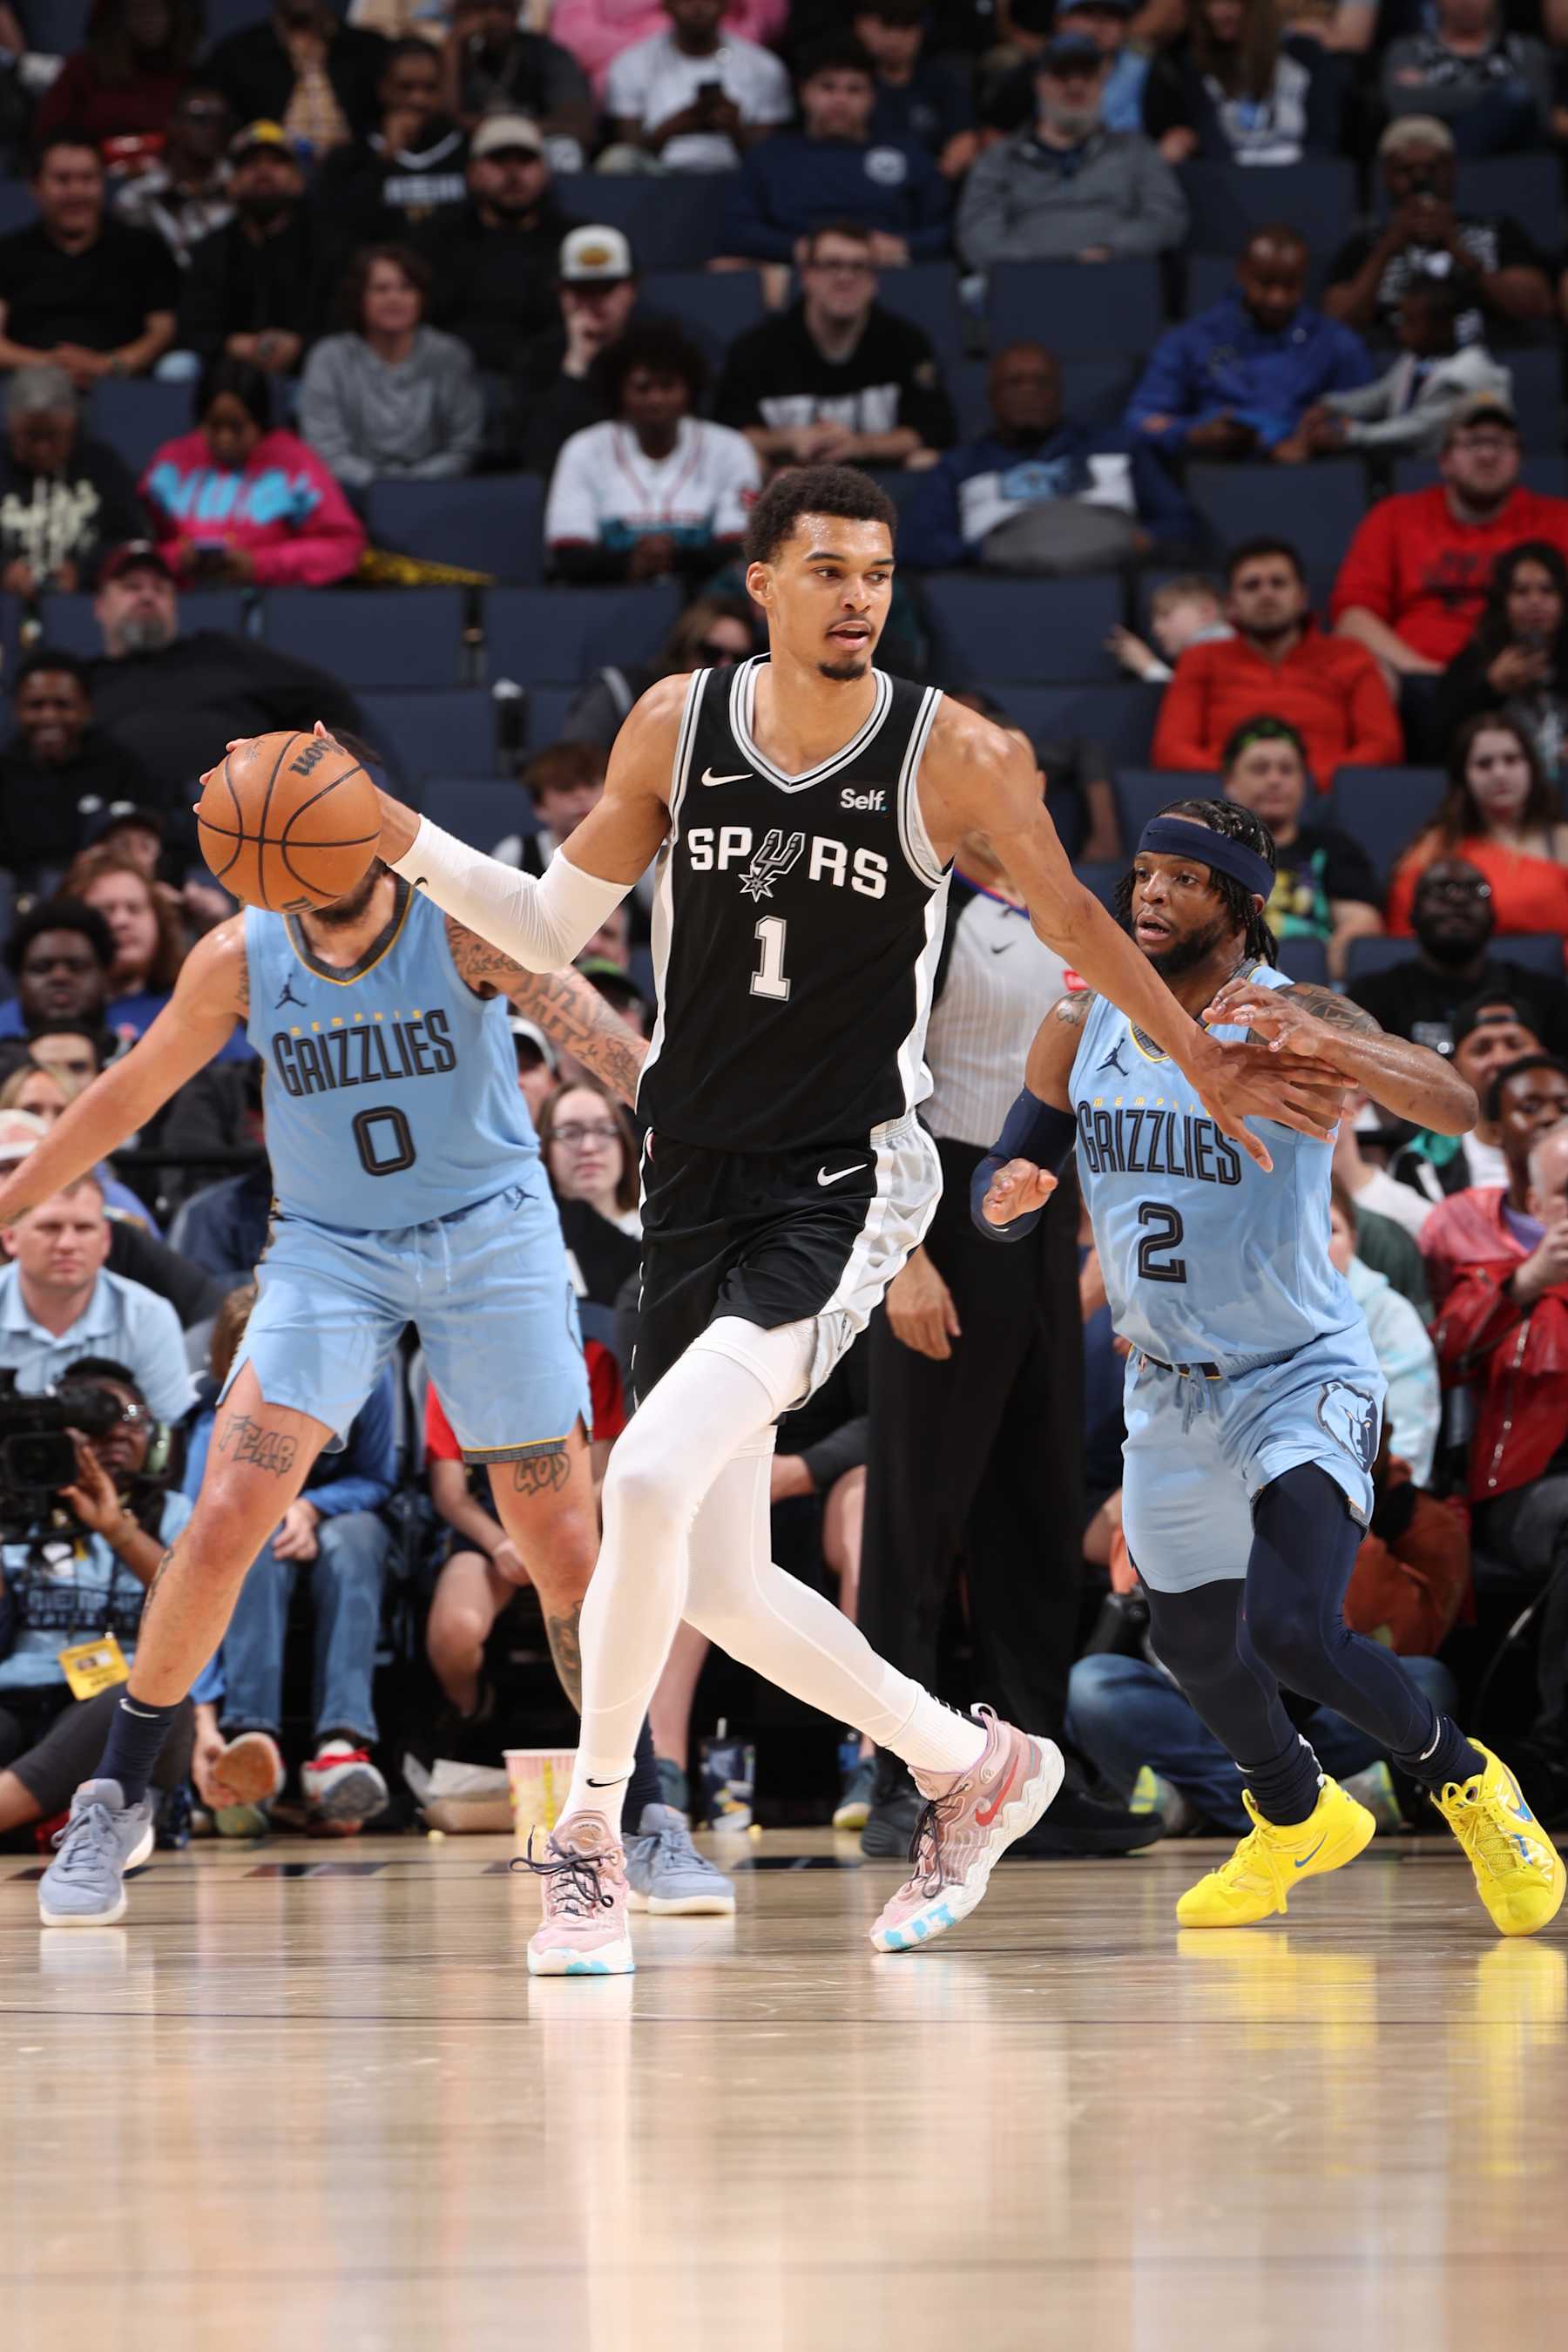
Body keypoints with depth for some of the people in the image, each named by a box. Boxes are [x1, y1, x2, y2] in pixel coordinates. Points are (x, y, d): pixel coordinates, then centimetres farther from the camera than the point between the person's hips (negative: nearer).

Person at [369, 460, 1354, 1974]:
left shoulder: (954, 756, -8)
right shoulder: (675, 728, 2)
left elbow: (1069, 915, 8)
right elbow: (555, 928, 12)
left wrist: (1200, 1058, 17)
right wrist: (401, 840, -1)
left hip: (849, 1181, -5)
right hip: (696, 1178, 5)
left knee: (652, 1478, -24)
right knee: (718, 1584, 4)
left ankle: (589, 1845, -10)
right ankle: (973, 1767, 27)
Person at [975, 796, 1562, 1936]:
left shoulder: (1293, 1021, -18)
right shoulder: (1082, 1031, -2)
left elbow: (1455, 1106, -34)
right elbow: (1000, 1192, 8)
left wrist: (1320, 1042, -51)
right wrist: (1008, 1195, -17)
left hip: (1304, 1380, -6)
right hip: (1169, 1393, 6)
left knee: (1292, 1630, -25)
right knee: (1194, 1641, 20)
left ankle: (1467, 1784, 2)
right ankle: (1297, 1820, 50)